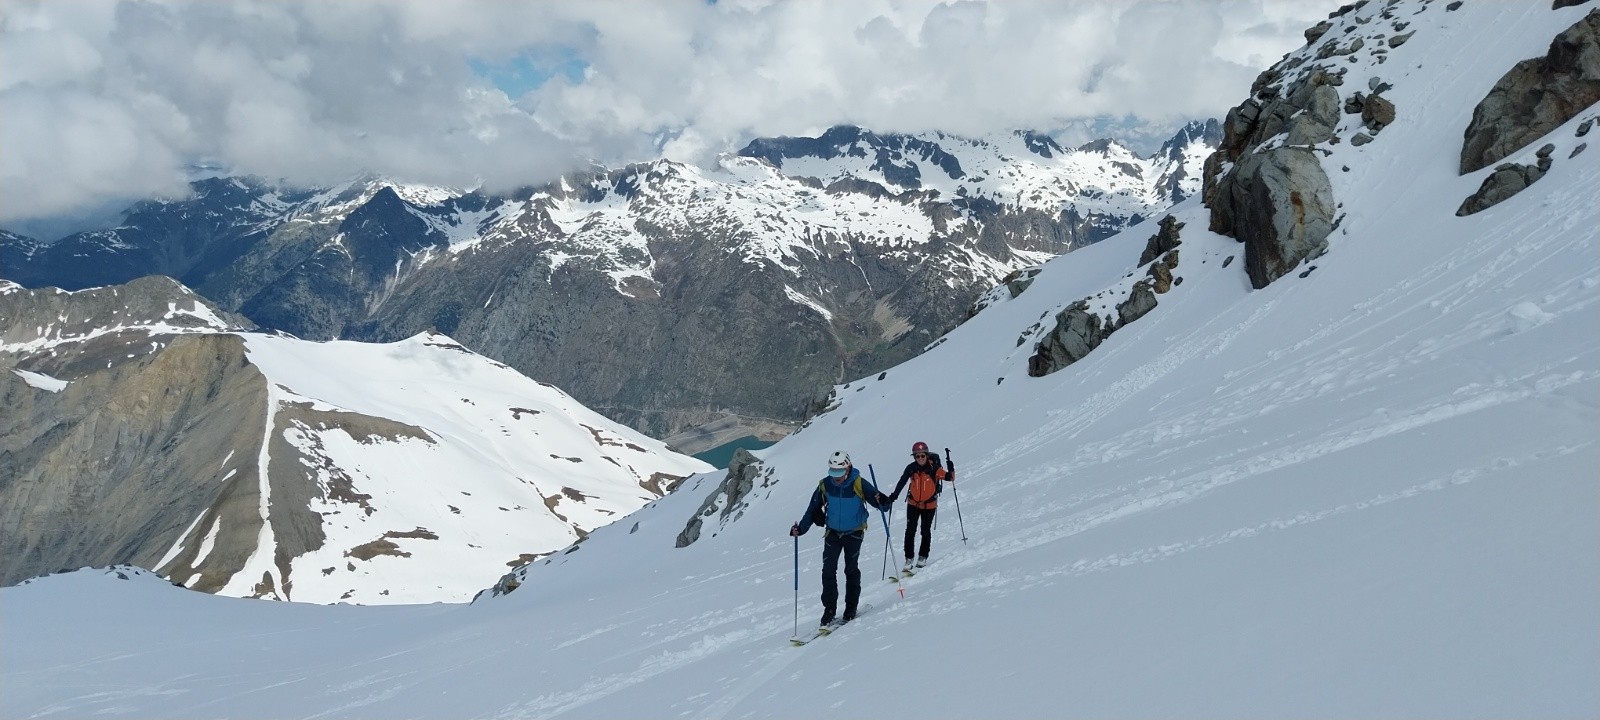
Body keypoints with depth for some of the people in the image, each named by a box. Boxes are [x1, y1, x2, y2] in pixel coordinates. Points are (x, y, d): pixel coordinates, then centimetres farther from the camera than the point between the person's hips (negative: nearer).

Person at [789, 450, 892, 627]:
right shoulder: (825, 485, -13)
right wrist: (800, 529, -14)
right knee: (828, 570, -2)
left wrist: (883, 501, -47)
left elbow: (880, 503, -23)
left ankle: (851, 606, 16)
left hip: (854, 533, -2)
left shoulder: (859, 484, -21)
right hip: (833, 532, 2)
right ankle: (829, 608, 7)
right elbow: (813, 510, -5)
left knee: (851, 569, 4)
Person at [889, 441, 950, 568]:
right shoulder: (911, 468, -12)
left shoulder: (934, 468, -18)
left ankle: (923, 557, 24)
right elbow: (902, 482, -4)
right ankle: (908, 558, 6)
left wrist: (951, 472, -45)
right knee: (910, 530, -3)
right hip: (913, 504, 1)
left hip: (929, 505, -1)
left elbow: (949, 477, -25)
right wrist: (894, 495, -12)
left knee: (926, 531, 7)